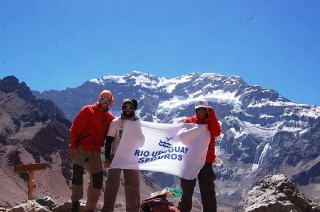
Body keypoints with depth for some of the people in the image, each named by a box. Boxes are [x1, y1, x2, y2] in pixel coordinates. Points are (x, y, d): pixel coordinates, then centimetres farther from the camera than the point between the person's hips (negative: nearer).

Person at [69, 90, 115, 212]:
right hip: (80, 148, -4)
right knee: (78, 172, -22)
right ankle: (75, 201, -6)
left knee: (97, 179, 3)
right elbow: (75, 129, -8)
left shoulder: (110, 118, 8)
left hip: (95, 152, 5)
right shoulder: (88, 110, -5)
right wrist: (73, 146, -13)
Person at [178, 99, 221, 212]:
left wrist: (211, 115, -17)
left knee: (208, 190, 2)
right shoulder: (189, 121, 4)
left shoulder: (212, 121, 5)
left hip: (206, 161, 0)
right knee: (187, 189, 10)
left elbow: (216, 133, -14)